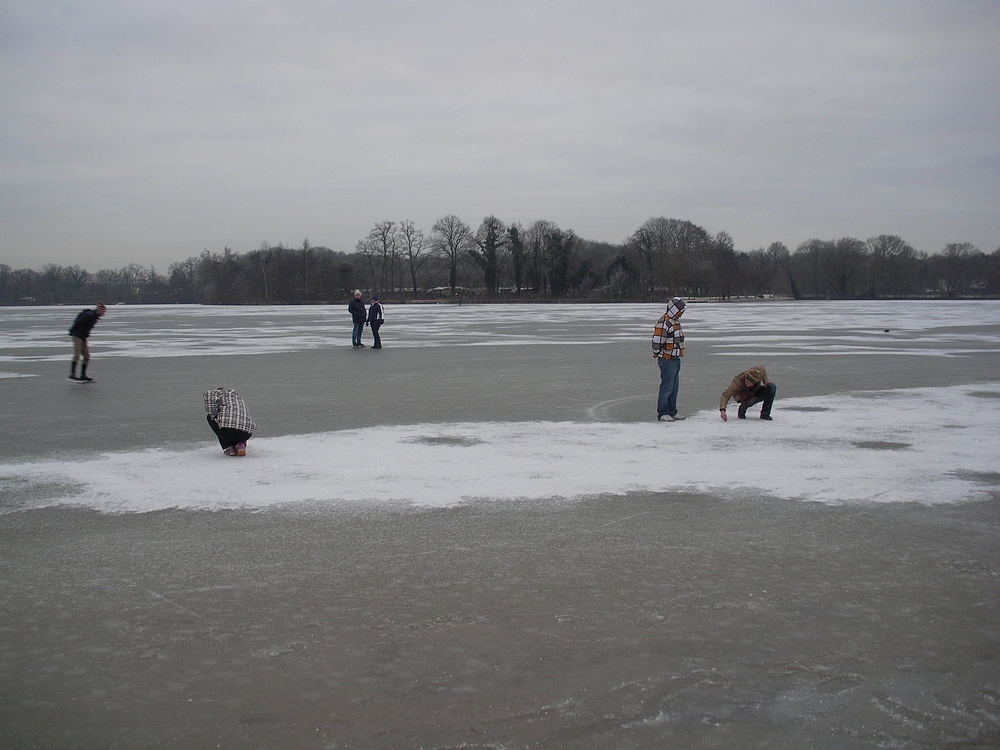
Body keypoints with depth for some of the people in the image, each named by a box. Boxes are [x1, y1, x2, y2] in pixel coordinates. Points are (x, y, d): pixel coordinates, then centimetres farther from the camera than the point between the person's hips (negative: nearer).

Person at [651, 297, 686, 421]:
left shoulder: (675, 321, 16)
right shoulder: (663, 323, -17)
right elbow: (657, 341, -20)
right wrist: (658, 355, -11)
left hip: (676, 359, 10)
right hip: (667, 360, -10)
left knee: (674, 386, 13)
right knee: (666, 387, -6)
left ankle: (672, 412, 21)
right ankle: (662, 413, 0)